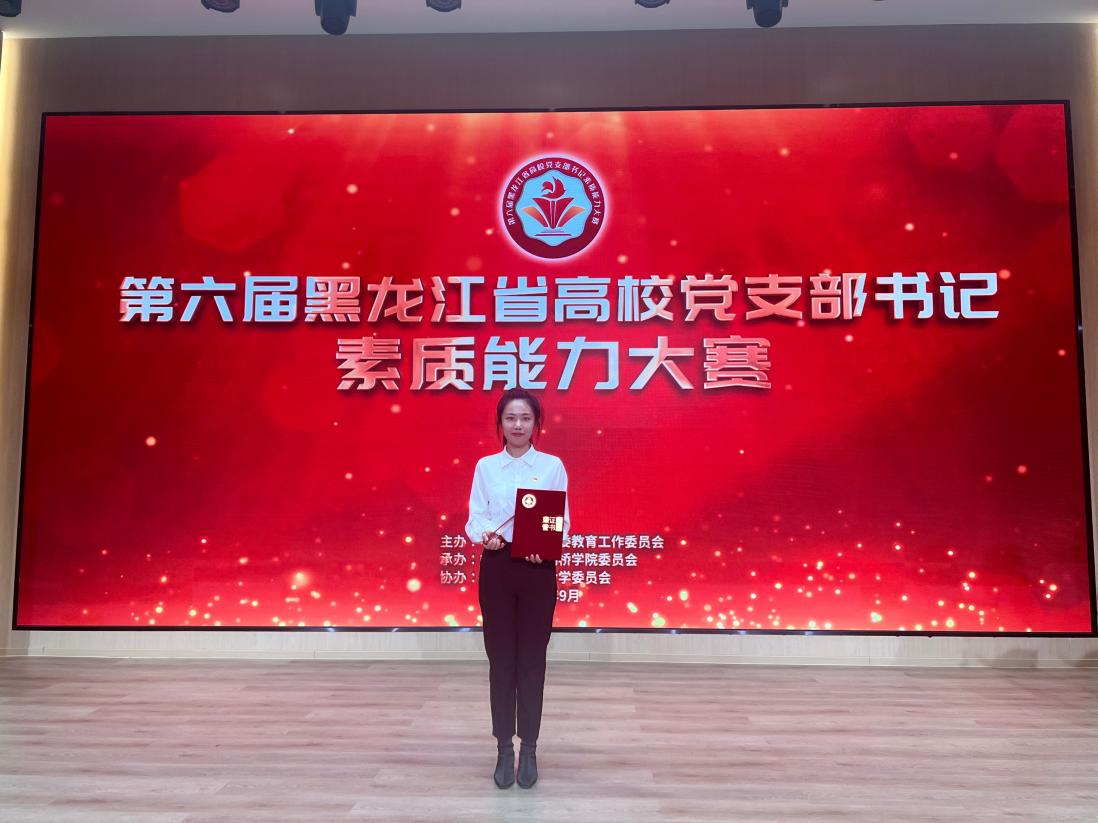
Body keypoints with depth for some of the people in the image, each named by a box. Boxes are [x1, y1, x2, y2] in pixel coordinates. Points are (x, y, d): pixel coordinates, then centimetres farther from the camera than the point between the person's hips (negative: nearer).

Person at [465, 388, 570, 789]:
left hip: (538, 569, -1)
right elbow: (475, 516, 0)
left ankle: (528, 748, 19)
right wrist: (485, 535, -22)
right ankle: (504, 748, 19)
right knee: (501, 658, 6)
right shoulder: (485, 466, 5)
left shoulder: (553, 466, 2)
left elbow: (562, 521, 0)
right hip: (497, 567, 1)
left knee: (532, 659, 5)